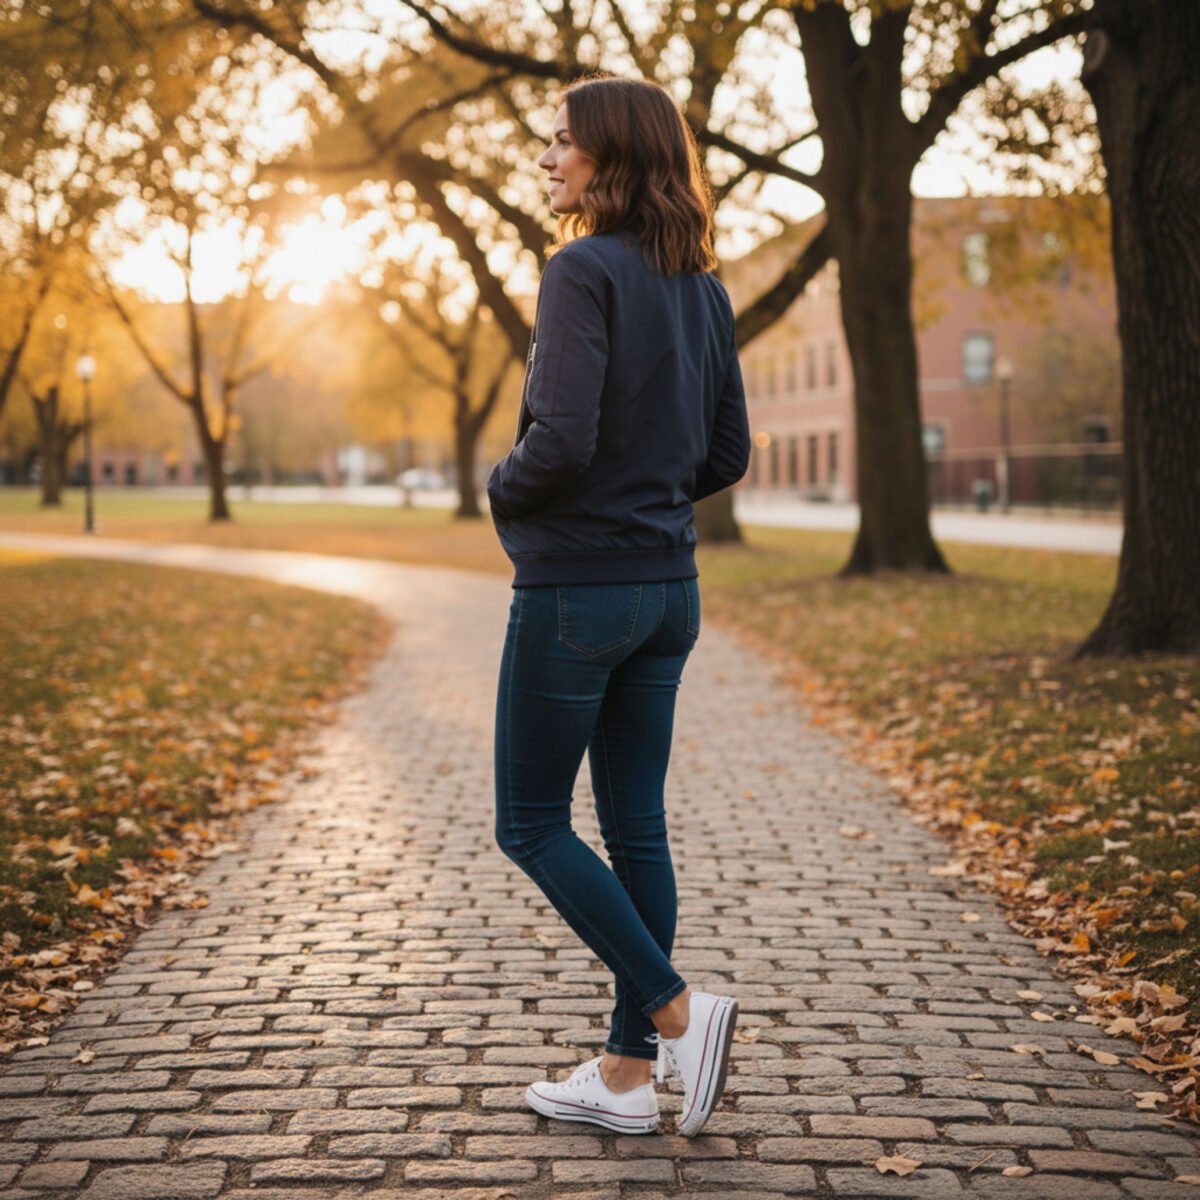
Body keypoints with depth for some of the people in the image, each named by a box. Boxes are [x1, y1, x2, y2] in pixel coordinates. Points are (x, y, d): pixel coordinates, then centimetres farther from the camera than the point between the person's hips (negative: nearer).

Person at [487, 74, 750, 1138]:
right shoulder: (702, 287, 9)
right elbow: (727, 455, 13)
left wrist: (501, 490, -4)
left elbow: (561, 441, -23)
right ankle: (630, 1076, 19)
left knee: (532, 824, 7)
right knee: (637, 826, 12)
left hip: (576, 586, -8)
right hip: (668, 589, 8)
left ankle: (680, 1013, 0)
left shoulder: (583, 271, -15)